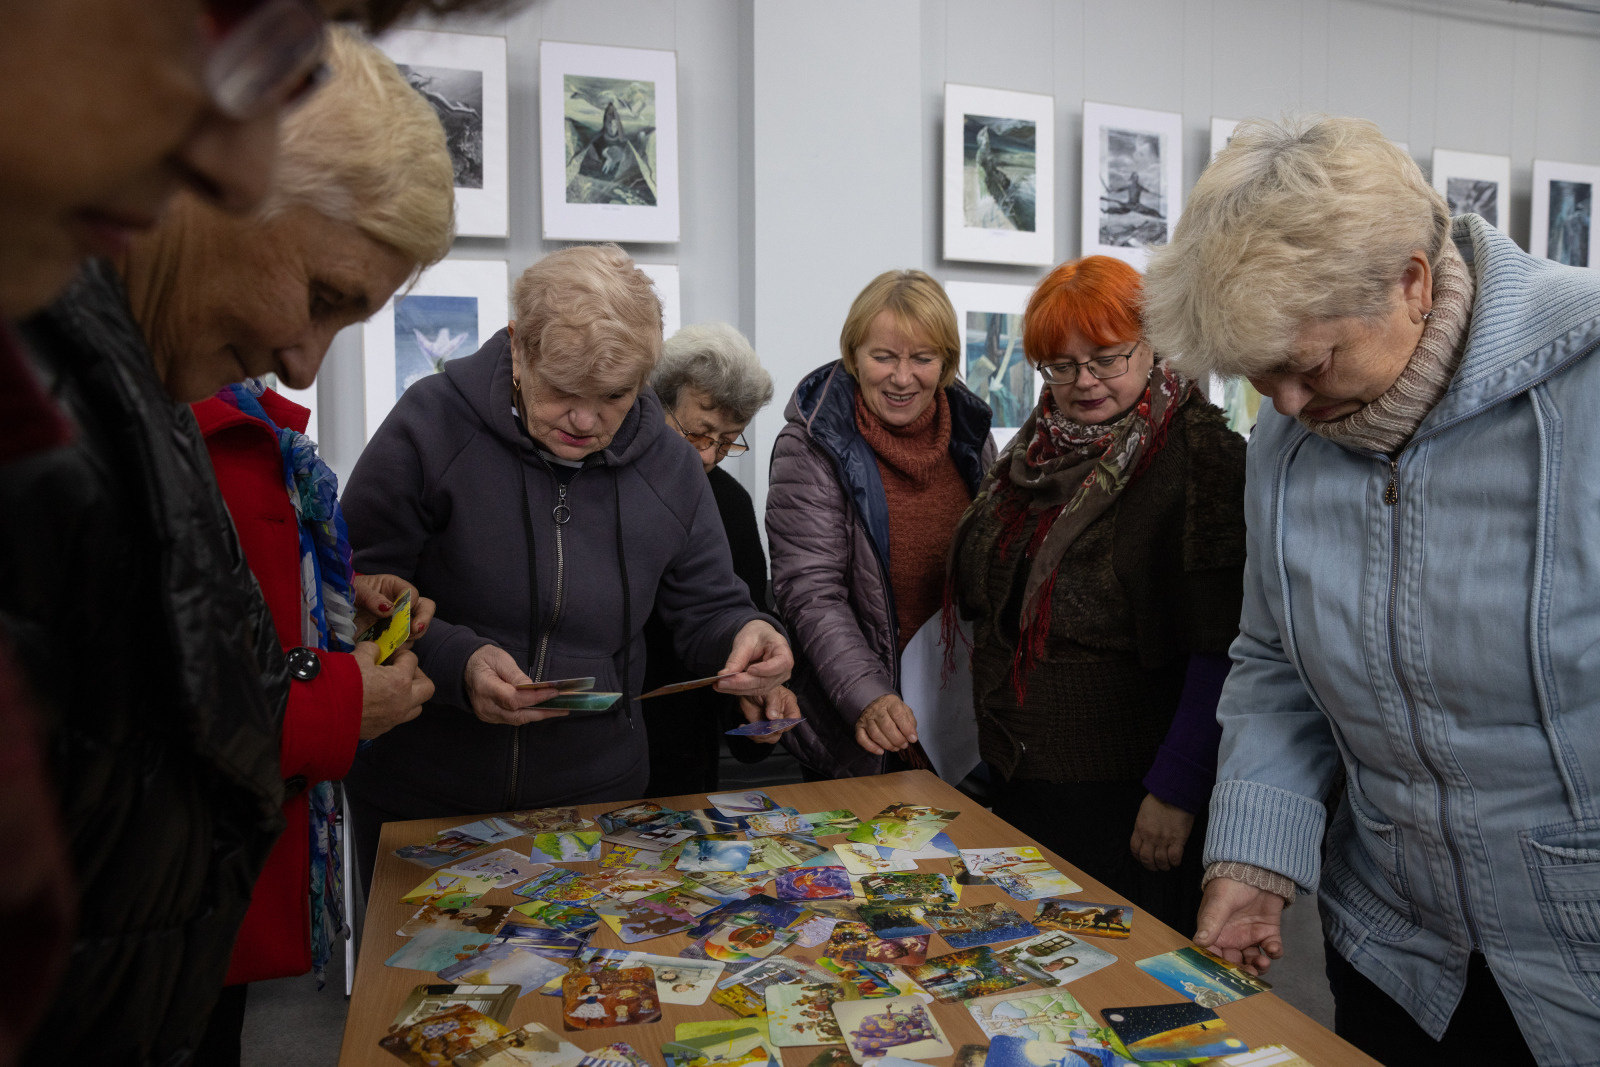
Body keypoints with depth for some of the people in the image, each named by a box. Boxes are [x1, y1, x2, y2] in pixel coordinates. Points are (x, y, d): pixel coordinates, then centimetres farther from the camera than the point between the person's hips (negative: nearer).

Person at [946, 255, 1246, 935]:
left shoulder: (1200, 453, -12)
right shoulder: (1035, 452, 9)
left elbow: (1220, 644, -17)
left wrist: (1176, 789, -19)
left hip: (1127, 796, -6)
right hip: (1018, 780, 7)